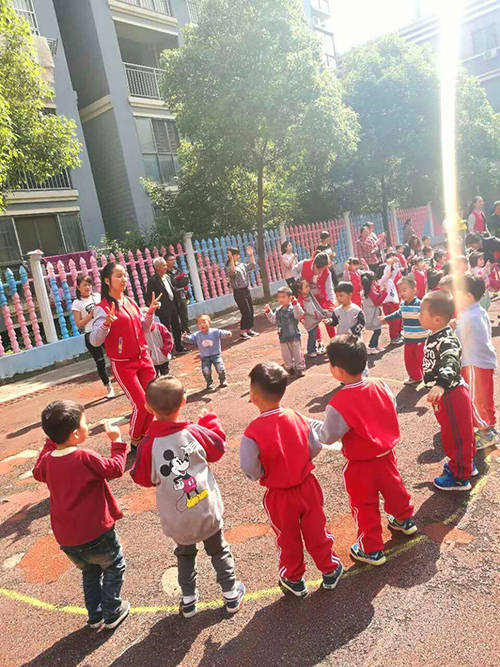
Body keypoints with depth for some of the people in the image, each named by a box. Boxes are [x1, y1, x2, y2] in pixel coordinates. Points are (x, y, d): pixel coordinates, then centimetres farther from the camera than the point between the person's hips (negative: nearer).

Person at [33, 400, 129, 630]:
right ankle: (112, 613, 25)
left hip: (66, 539, 6)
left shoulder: (47, 460, -4)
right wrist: (117, 441, -5)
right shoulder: (85, 458, -24)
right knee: (114, 567, 19)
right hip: (96, 533, -6)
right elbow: (115, 469, -15)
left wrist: (50, 441, 19)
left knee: (90, 571, 29)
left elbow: (38, 472, 19)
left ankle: (95, 616, 37)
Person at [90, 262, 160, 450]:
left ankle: (144, 437, 26)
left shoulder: (130, 302, 9)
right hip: (122, 364, -6)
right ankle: (134, 442, 16)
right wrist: (106, 323, -33)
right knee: (141, 404, -7)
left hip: (143, 358, 6)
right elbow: (95, 341, -18)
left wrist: (150, 312, 4)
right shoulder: (102, 308, -11)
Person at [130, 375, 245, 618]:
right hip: (208, 510, 0)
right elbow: (217, 449, 3)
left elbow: (143, 478, -5)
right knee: (218, 550, 23)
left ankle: (188, 599, 36)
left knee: (185, 554, 27)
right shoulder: (195, 432, -16)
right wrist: (211, 422, 15)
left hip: (177, 519, 0)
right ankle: (231, 594, 33)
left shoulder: (148, 445, -19)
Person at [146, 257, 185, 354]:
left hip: (173, 307, 8)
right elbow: (149, 297, -13)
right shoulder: (152, 280, -13)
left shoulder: (167, 276, 11)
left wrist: (176, 305, 13)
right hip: (164, 310, -8)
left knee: (177, 329, 15)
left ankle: (179, 348, 28)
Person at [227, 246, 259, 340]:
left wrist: (251, 255, 12)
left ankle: (249, 330, 24)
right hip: (239, 292, -8)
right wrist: (231, 259, -38)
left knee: (251, 311, 11)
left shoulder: (241, 264, 11)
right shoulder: (230, 266, -12)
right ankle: (242, 332, 3)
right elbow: (232, 272, -35)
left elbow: (252, 267, 19)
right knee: (246, 312, -8)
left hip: (246, 290, 8)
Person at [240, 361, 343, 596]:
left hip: (278, 497, -3)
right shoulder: (298, 419, -15)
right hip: (306, 486, 3)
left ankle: (294, 579, 42)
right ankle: (329, 570, 44)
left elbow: (250, 470, -25)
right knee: (316, 531, 24)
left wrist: (259, 475, -2)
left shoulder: (253, 432, -27)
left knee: (288, 539, 21)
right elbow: (316, 448, -4)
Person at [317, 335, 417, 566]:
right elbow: (392, 410, 5)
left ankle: (372, 549, 28)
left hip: (361, 465, -6)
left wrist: (316, 428, -3)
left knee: (364, 505, 13)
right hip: (386, 453, 6)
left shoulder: (339, 404, -30)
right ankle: (405, 520, 54)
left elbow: (328, 436, -22)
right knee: (392, 487, 30)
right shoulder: (380, 386, -11)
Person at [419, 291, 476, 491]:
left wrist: (440, 385, -61)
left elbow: (451, 364, -45)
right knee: (453, 432, 24)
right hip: (445, 395, 10)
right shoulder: (435, 336, 3)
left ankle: (460, 478, 23)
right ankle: (466, 465, 44)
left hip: (451, 395, -10)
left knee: (456, 436, 6)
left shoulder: (447, 341, -28)